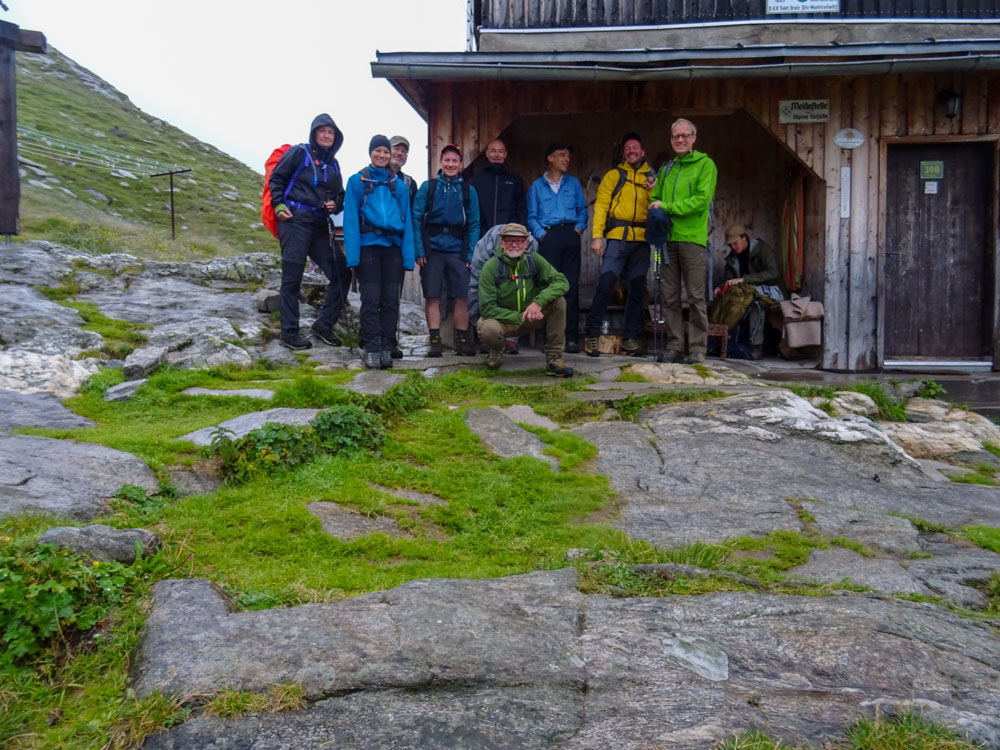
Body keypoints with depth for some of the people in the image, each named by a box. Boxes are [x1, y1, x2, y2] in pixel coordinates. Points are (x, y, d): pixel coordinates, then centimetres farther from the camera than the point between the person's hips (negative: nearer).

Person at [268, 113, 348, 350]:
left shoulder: (333, 164, 19)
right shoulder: (299, 153, 3)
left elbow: (340, 195, 25)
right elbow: (276, 179, 2)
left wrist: (335, 205, 3)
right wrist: (279, 205, -10)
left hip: (320, 226, 6)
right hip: (295, 220, -6)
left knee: (342, 274, 0)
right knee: (292, 277, -6)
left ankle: (323, 324, 10)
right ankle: (289, 332, 0)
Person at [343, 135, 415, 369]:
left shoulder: (399, 185, 13)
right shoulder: (357, 181, 6)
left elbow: (407, 221, 10)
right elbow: (350, 218, -1)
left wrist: (408, 256, 0)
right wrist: (353, 254, -11)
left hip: (393, 246, 3)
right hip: (368, 246, -2)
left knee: (391, 300, 3)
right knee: (371, 299, -4)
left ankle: (387, 348, 9)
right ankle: (371, 350, 1)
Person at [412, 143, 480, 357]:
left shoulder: (468, 191, 10)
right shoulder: (428, 187, 5)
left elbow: (473, 225, 6)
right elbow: (416, 219, 0)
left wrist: (471, 255, -3)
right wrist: (419, 250, -9)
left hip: (457, 250, 1)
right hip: (432, 249, -1)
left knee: (461, 297, 1)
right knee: (432, 297, 2)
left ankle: (462, 340, 11)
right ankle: (435, 341, 9)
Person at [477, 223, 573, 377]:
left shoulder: (534, 260, -6)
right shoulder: (491, 266, -16)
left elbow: (562, 282, -14)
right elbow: (486, 308, -19)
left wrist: (539, 301, -30)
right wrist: (519, 317, -25)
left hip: (530, 318, 4)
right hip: (502, 319, -3)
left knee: (558, 301, -20)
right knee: (488, 329, -39)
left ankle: (554, 359, -14)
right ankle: (497, 349, 2)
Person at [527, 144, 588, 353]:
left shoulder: (573, 183, 20)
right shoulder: (537, 186, 14)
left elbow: (582, 209, 17)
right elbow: (531, 216, 9)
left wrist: (579, 228, 1)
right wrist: (541, 234, -5)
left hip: (570, 235, 2)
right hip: (549, 237, -1)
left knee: (572, 286, -3)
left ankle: (572, 337, -3)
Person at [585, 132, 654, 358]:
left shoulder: (651, 178, 17)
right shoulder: (614, 175, 11)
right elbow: (601, 205, 2)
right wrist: (597, 235, -9)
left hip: (642, 240, 3)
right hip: (617, 238, -3)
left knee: (636, 290, 5)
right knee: (606, 284, -12)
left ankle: (631, 339, 12)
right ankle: (591, 335, -5)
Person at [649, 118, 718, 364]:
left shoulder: (705, 164, 2)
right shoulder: (666, 169, 20)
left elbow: (702, 199, -10)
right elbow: (655, 199, 22)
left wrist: (667, 206, -11)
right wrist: (656, 213, 0)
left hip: (693, 237, -5)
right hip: (668, 238, 5)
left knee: (696, 297, -2)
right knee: (670, 296, 5)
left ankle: (698, 349, 2)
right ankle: (675, 346, 12)